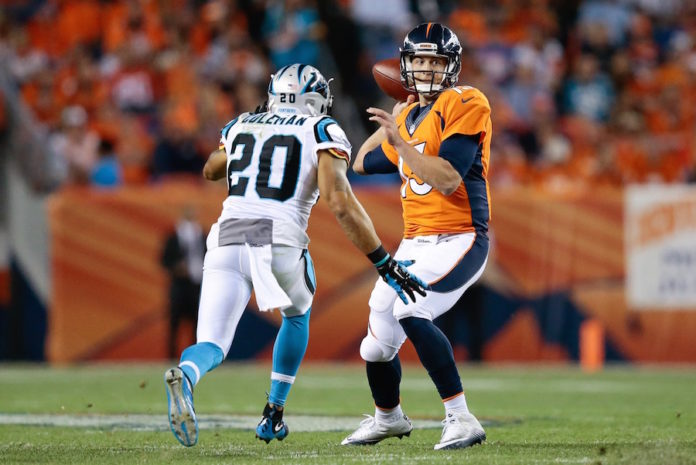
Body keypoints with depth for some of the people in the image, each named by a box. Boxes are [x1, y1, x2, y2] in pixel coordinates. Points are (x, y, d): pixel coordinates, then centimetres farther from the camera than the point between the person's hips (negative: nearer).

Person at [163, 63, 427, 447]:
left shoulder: (241, 126, 21)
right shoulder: (322, 132, 8)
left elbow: (210, 171, 42)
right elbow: (340, 202, -7)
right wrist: (385, 265, -6)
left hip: (227, 238, 2)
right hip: (280, 241, -2)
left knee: (212, 347, -2)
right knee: (297, 313, 31)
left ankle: (185, 376, -39)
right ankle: (272, 415, 28)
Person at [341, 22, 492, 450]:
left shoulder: (465, 105, -11)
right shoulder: (409, 115, 13)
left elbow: (447, 180, -21)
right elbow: (363, 163, 29)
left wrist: (400, 140, -23)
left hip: (459, 241, -8)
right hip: (415, 244, 8)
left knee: (410, 312, -30)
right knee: (378, 344, 11)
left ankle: (462, 420, -27)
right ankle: (388, 417, 41)